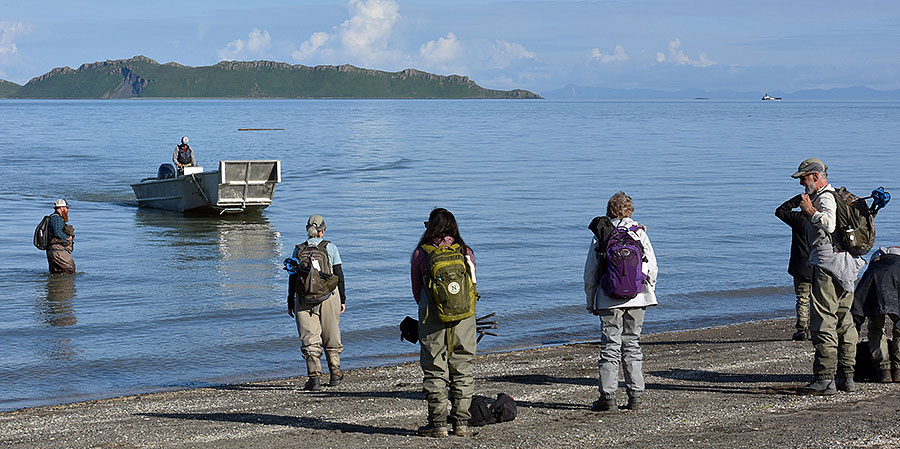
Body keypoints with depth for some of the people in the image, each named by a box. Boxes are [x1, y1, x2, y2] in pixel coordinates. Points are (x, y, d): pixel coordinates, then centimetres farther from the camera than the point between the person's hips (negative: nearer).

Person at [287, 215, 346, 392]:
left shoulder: (298, 250, 3)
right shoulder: (330, 247, 2)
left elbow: (293, 278, 3)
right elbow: (339, 275, 3)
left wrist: (290, 303, 10)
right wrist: (342, 300, 11)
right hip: (329, 296, 1)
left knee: (310, 339, 0)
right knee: (331, 336, 16)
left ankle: (314, 377, -9)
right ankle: (335, 373, 23)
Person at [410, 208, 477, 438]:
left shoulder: (421, 253, -2)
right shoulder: (466, 252, 5)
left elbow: (416, 291, 6)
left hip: (433, 318, -3)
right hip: (464, 316, 3)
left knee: (434, 370, 3)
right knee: (462, 369, 9)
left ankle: (438, 423, 3)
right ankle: (461, 422, 11)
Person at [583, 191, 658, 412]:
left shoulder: (601, 235, 0)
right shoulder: (639, 232, 4)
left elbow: (590, 272, 2)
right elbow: (652, 267, 4)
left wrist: (591, 302, 10)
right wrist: (649, 292, 17)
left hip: (609, 299, -2)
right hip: (637, 297, 2)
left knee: (610, 347, 0)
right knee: (632, 345, 10)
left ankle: (608, 397, -5)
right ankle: (635, 396, 8)